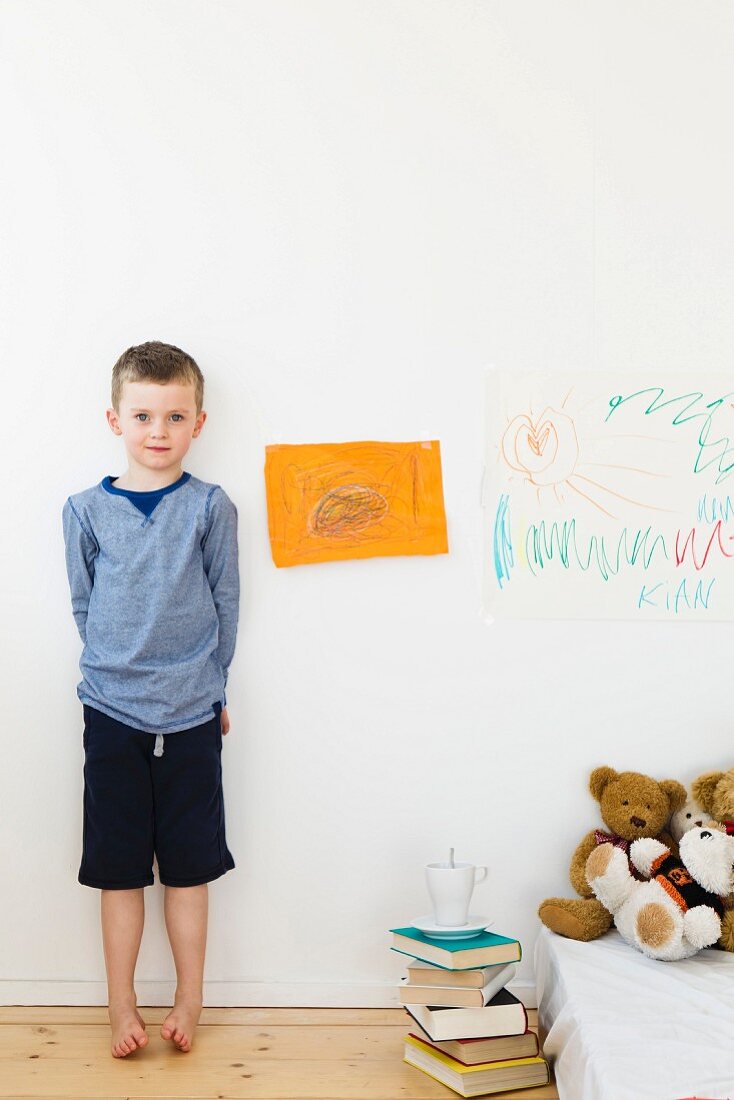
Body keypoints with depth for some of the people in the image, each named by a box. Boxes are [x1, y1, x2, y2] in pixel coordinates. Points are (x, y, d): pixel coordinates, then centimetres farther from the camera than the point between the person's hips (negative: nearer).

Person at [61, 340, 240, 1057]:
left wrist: (206, 683, 4)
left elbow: (225, 604, 3)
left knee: (188, 864, 8)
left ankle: (189, 999, 24)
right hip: (111, 710, 1)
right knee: (118, 865, 8)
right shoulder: (86, 510, 0)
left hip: (192, 714, -1)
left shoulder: (209, 507, -3)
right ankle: (121, 1005, 22)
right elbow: (84, 605, 8)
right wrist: (116, 671, 6)